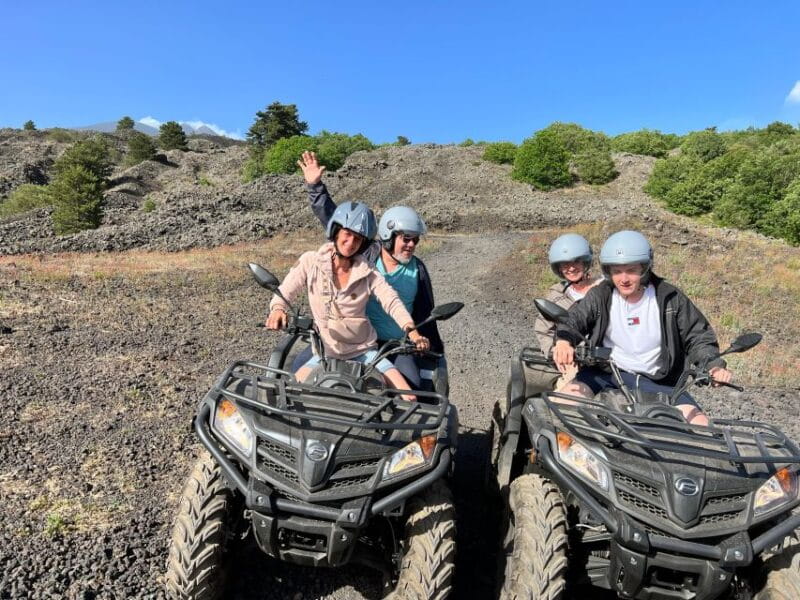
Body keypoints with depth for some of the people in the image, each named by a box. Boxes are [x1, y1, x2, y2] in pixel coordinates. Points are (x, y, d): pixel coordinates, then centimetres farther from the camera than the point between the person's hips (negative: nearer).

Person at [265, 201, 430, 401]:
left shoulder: (367, 274, -2)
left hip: (364, 351, 1)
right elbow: (284, 292, -5)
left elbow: (392, 301, -12)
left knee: (409, 398, -14)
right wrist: (277, 309, -29)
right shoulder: (311, 262, -3)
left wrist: (412, 331, -29)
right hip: (327, 352, 0)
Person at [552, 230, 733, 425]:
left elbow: (697, 336, 4)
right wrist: (563, 341, -39)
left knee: (700, 425, -15)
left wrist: (714, 365, -16)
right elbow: (573, 321, -15)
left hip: (657, 381, 1)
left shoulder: (670, 298, -2)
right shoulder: (599, 296, -2)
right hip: (607, 374, -1)